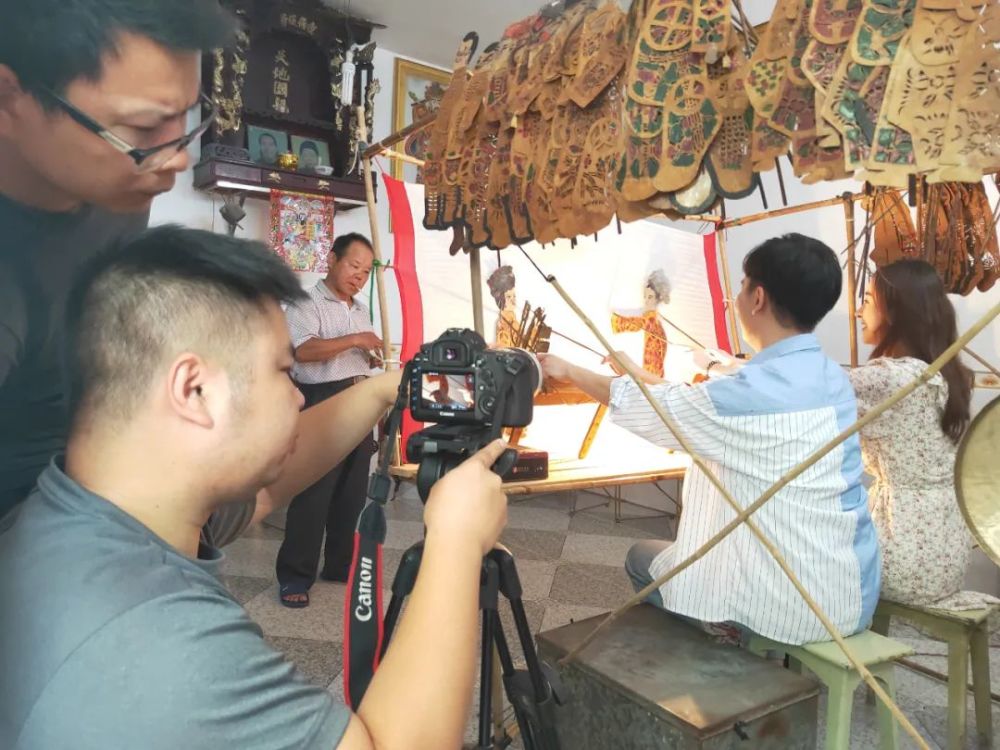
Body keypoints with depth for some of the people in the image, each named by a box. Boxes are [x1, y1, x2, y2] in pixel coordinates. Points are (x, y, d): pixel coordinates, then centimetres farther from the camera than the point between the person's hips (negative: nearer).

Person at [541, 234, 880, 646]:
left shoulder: (749, 393, -26)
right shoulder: (832, 377, 0)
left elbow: (639, 407, -11)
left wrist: (567, 371, 5)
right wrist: (638, 372, 21)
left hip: (795, 606, -7)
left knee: (642, 557, 14)